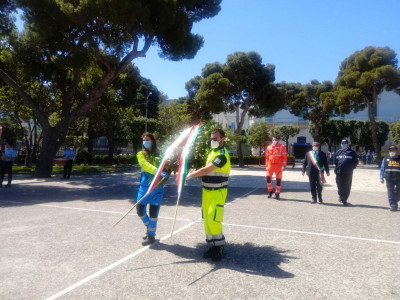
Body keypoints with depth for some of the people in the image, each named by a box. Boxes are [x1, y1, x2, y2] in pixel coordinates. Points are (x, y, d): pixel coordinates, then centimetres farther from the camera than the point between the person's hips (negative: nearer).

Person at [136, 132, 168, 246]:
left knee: (153, 211, -1)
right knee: (140, 210, 5)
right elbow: (145, 165, -15)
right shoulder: (140, 154, 5)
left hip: (157, 186, -2)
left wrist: (166, 174, -22)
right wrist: (158, 171, -31)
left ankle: (151, 235, 17)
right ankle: (149, 227, 34)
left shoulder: (158, 154, 6)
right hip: (144, 185, 2)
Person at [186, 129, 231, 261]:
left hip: (218, 192, -8)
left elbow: (206, 170, -23)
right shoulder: (212, 152, 13)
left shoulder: (222, 155, -17)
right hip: (207, 190, 8)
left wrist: (190, 175, -16)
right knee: (206, 219, 9)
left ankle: (219, 246, 8)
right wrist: (196, 174, 0)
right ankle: (212, 245, 21)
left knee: (213, 219, -11)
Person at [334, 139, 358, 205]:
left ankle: (344, 200, 11)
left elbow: (356, 162, 9)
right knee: (340, 186, 6)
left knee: (347, 187, 1)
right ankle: (341, 195, 31)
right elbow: (335, 161, 20)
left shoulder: (352, 152, 3)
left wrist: (351, 168, 4)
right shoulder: (338, 152, 10)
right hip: (339, 173, 2)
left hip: (348, 173, -2)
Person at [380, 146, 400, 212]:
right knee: (390, 192, -4)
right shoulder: (385, 159, 5)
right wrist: (382, 178, 3)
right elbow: (382, 169, 7)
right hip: (389, 179, 0)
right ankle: (393, 206, -1)